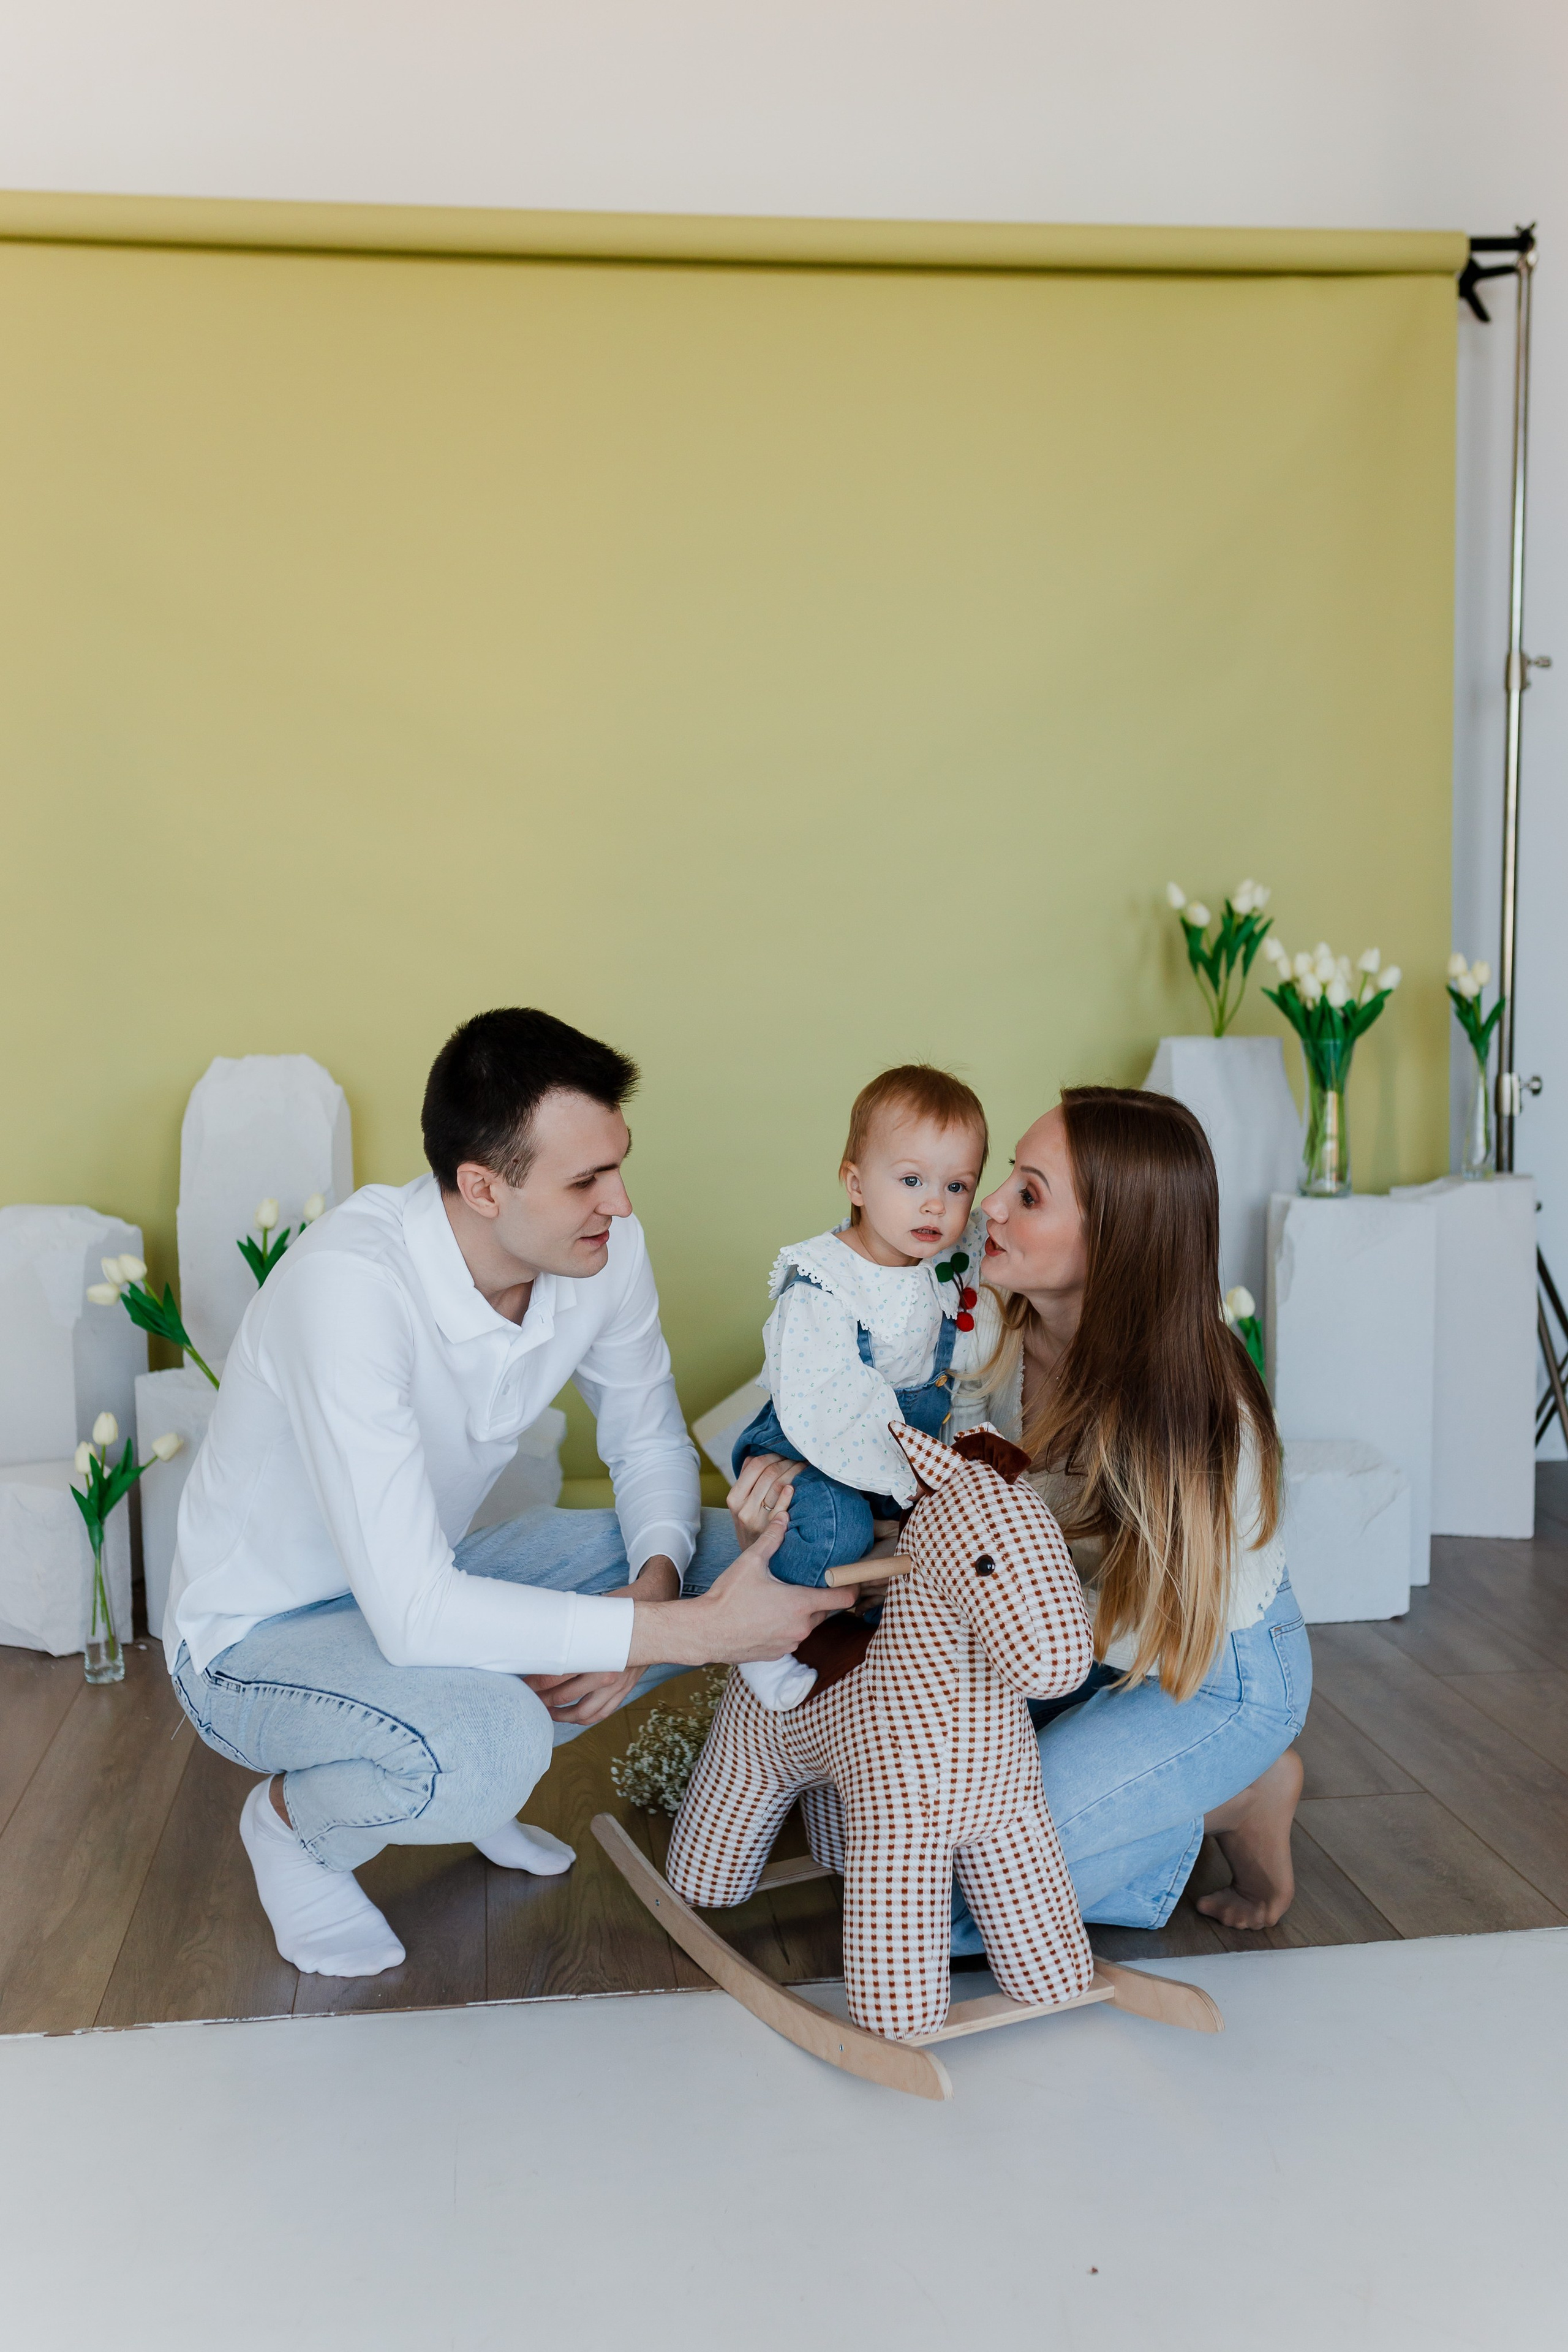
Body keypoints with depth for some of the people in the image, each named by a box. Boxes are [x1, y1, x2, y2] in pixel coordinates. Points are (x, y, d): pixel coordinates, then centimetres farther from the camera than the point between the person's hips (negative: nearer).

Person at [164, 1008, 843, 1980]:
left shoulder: (605, 1246, -15)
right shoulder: (352, 1283, -35)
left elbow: (649, 1440, 2)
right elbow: (413, 1614, -39)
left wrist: (656, 1580, -20)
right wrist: (689, 1632, -37)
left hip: (429, 1580, 7)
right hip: (259, 1635, -6)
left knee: (722, 1554, -7)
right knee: (486, 1748, -35)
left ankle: (472, 1770, 11)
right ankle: (295, 1823, 0)